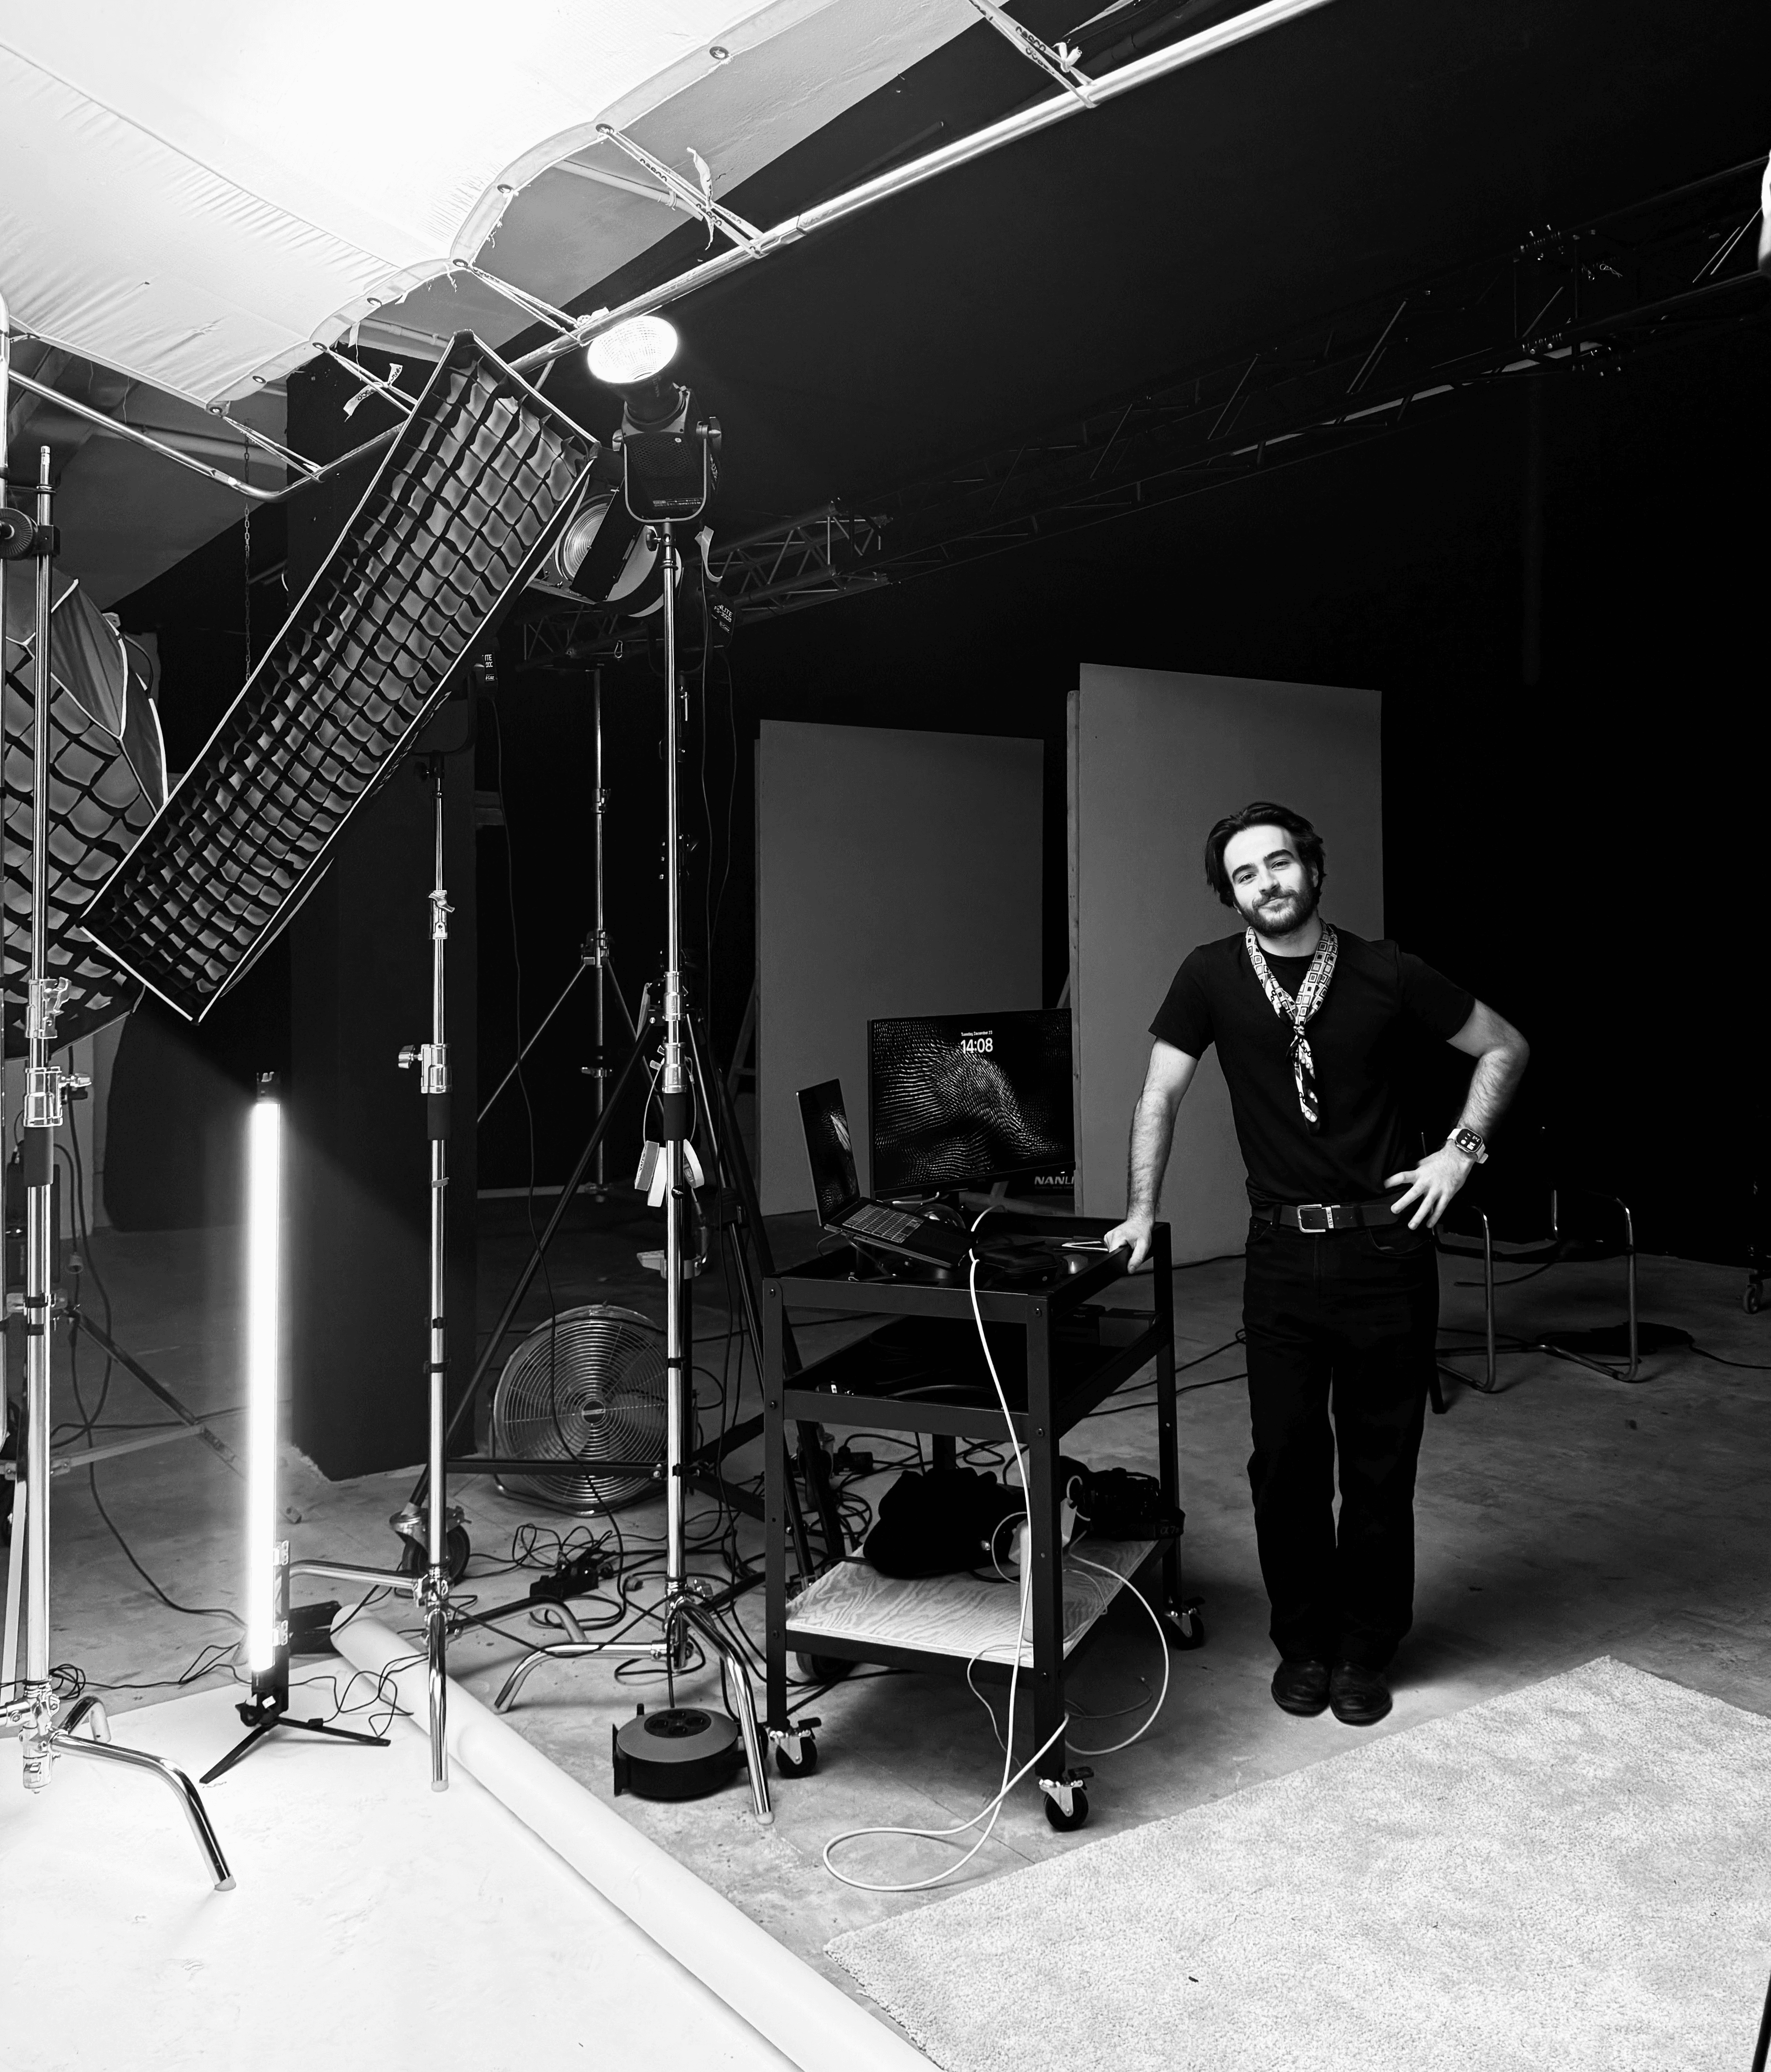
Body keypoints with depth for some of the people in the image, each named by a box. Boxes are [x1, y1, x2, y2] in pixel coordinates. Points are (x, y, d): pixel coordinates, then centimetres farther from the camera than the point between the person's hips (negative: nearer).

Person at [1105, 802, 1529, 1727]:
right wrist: (1141, 1211, 2)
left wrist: (1462, 1148, -1)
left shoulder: (1386, 973, -3)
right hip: (1282, 1257, 1)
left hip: (1386, 1249, 0)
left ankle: (1365, 1650, 24)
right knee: (1287, 1459, 6)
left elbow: (1504, 1047, 9)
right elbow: (1159, 1096, 5)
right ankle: (1303, 1644, 24)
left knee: (1381, 1465, 7)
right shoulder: (1212, 975, -1)